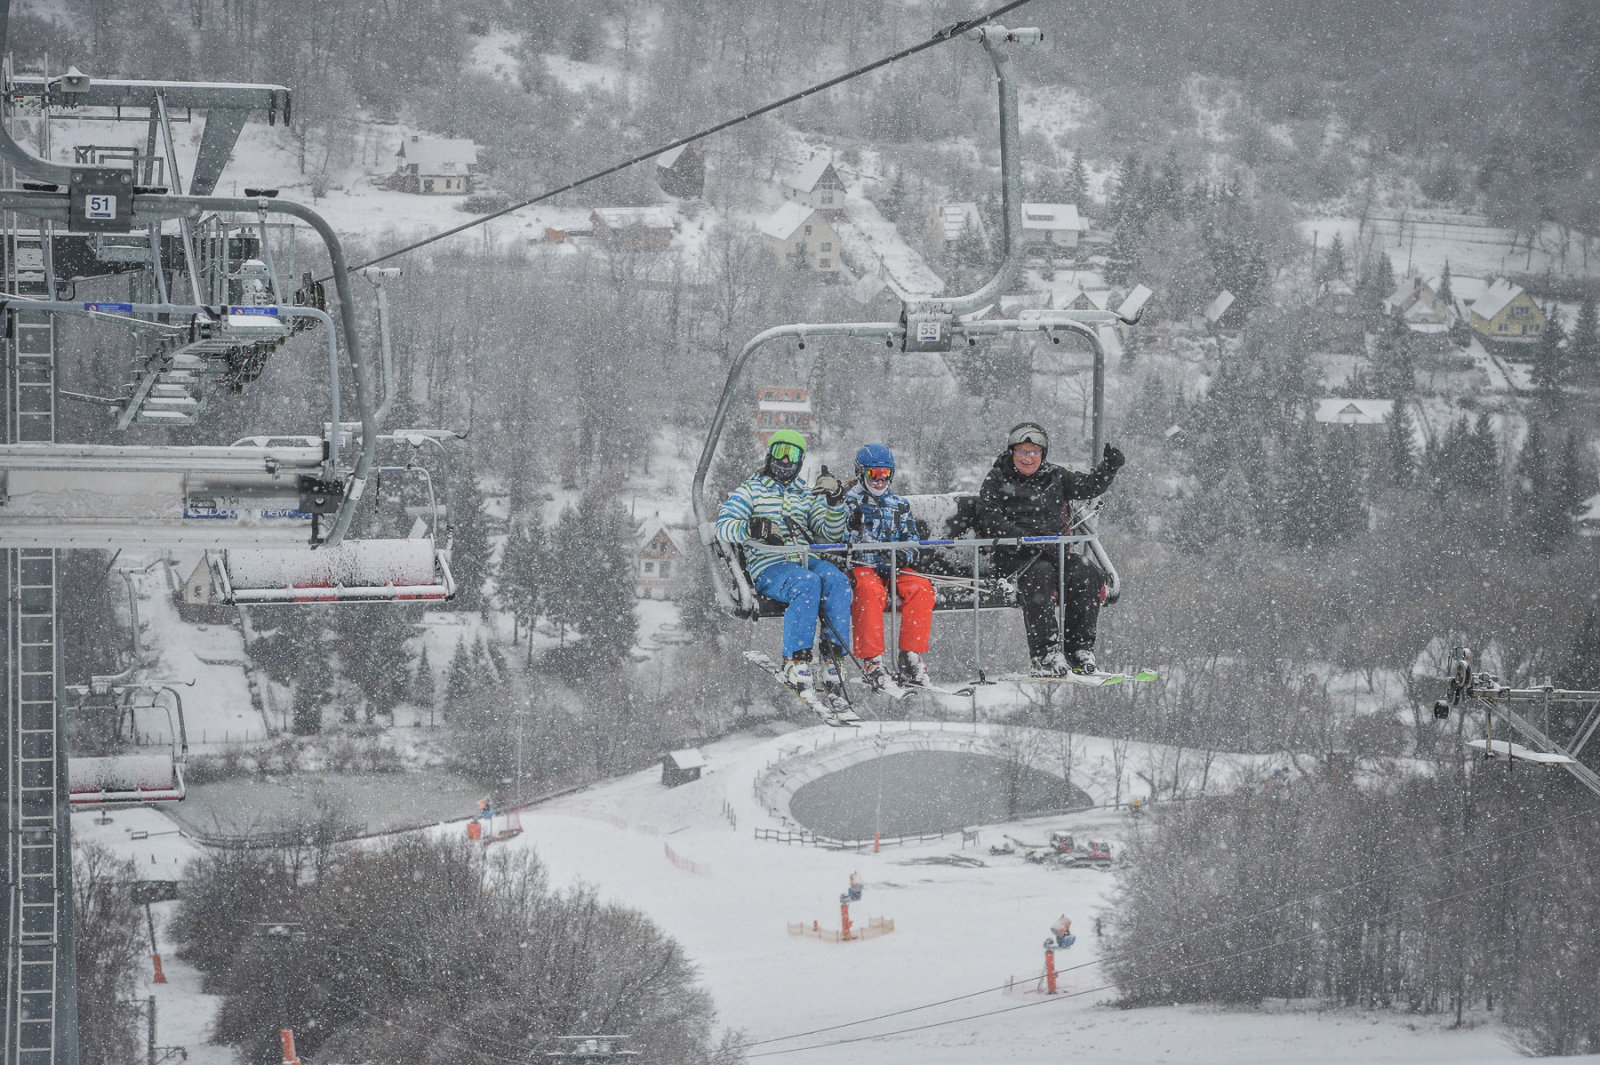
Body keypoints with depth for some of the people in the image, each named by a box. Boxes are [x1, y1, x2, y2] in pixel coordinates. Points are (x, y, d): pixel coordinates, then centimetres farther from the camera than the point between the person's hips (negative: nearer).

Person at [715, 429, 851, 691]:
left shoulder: (808, 495, 26)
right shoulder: (750, 490, 15)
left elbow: (830, 536, 16)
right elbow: (723, 527, 0)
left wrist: (835, 502, 0)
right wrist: (750, 528, -20)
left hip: (807, 560, 4)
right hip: (769, 567, -4)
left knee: (837, 580, -30)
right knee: (807, 583, -37)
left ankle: (833, 655, -32)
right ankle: (795, 661, -36)